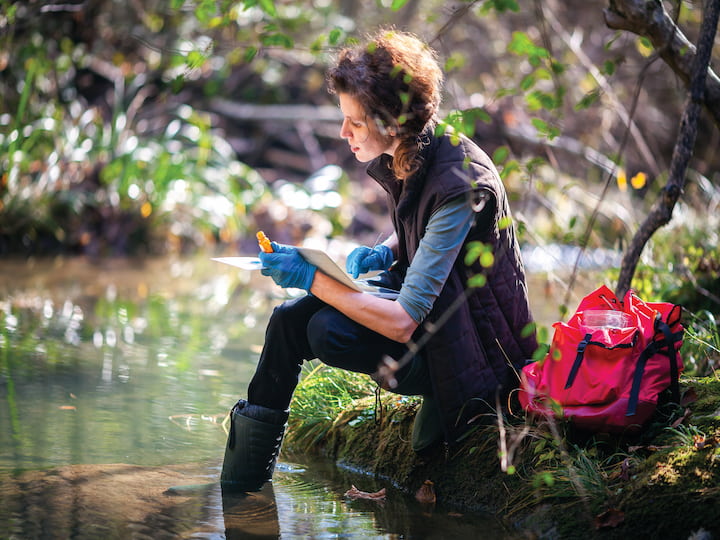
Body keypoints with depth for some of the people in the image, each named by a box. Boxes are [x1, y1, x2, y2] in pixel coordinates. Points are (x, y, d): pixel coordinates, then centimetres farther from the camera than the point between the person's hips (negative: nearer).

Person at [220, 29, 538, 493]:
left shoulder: (460, 184, -30)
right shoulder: (399, 158, -4)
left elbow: (403, 322, -32)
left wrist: (311, 277, -24)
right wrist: (380, 255, -3)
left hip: (473, 346, -9)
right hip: (429, 308, 9)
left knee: (330, 333, -25)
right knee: (289, 321, -5)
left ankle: (445, 398, -4)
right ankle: (238, 486, 5)